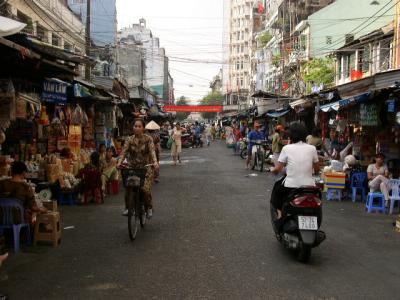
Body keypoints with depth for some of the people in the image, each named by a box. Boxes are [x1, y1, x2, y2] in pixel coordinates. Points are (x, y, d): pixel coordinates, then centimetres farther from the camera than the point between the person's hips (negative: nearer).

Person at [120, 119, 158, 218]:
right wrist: (119, 162, -23)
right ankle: (128, 207, 11)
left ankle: (149, 208, 8)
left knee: (145, 188, -15)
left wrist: (155, 162, -32)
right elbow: (124, 152, -6)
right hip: (132, 167, 2)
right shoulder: (130, 139, 3)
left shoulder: (148, 139, -2)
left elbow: (152, 151, -15)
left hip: (145, 167, -2)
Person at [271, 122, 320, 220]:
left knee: (277, 187, 29)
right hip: (309, 186, 2)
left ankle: (279, 212, 15)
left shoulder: (287, 148, -6)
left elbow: (277, 169, -7)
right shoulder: (312, 148, 1)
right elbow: (317, 169, 8)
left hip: (290, 187, -2)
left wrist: (272, 170, 14)